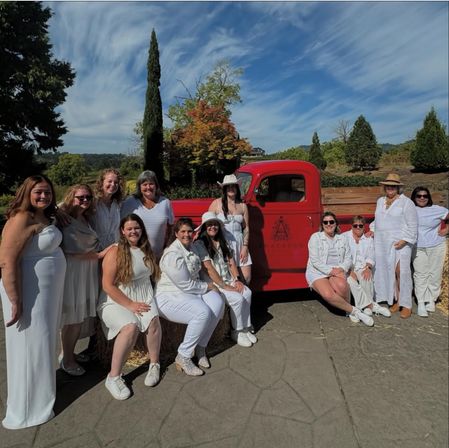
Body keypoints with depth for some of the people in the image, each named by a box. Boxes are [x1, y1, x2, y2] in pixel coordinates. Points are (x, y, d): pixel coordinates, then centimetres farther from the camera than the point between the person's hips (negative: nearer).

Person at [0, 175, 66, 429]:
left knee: (44, 341, 22)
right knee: (31, 346, 5)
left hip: (48, 291, 9)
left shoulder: (46, 217, 7)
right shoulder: (22, 218, -20)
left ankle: (40, 389, 43)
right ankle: (27, 410, 25)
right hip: (30, 293, -9)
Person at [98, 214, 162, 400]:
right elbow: (108, 286, -12)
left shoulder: (146, 250, 10)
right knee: (131, 326, -31)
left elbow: (152, 275, 19)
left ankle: (154, 364, -5)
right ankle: (113, 377, -14)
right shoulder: (115, 252, -8)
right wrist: (130, 305, -15)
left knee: (153, 320, -26)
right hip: (116, 301, -4)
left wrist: (147, 299, 4)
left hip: (144, 297, 5)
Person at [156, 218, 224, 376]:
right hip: (169, 297, -8)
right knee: (203, 312, -30)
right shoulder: (173, 254, -19)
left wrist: (208, 285, 6)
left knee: (217, 303, -17)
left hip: (191, 291, 8)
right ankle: (183, 357, -12)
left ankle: (200, 347, -1)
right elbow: (186, 285, -19)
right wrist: (208, 286, -7)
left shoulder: (191, 248, 10)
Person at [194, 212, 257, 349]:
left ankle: (245, 328, -2)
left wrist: (237, 280, -6)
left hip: (228, 280, 7)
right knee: (238, 298, -23)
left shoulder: (222, 243, 16)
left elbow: (231, 263, 10)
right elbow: (208, 268, -15)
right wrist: (224, 286, -17)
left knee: (247, 293, -17)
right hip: (212, 284, -6)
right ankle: (237, 332, -1)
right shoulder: (199, 245, -8)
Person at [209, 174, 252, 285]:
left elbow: (246, 228, 9)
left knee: (246, 278, 1)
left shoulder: (242, 206, 10)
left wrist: (245, 247, 1)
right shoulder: (216, 203, 1)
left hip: (239, 243, 3)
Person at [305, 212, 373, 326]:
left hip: (337, 271, 3)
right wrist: (330, 271, -17)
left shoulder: (342, 239, 12)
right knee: (328, 294, -32)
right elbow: (315, 261, -8)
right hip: (317, 272, -2)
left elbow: (348, 259, 8)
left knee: (341, 285, -34)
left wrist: (341, 269, -13)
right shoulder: (315, 237, -1)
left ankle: (349, 311, -7)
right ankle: (353, 310, -13)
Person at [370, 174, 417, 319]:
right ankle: (396, 301, 18)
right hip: (382, 244, 5)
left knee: (401, 273, -6)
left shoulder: (406, 202, -3)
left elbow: (412, 225, -6)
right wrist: (372, 230, 12)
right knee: (388, 272, 6)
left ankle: (406, 305, 4)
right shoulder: (380, 201, 15)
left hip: (399, 244, -5)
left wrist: (404, 240, -14)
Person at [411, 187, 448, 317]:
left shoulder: (437, 209, 0)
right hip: (418, 248, 0)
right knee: (420, 275, 1)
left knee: (435, 274, 6)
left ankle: (431, 300, 20)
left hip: (436, 247, 1)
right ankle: (421, 303, 7)